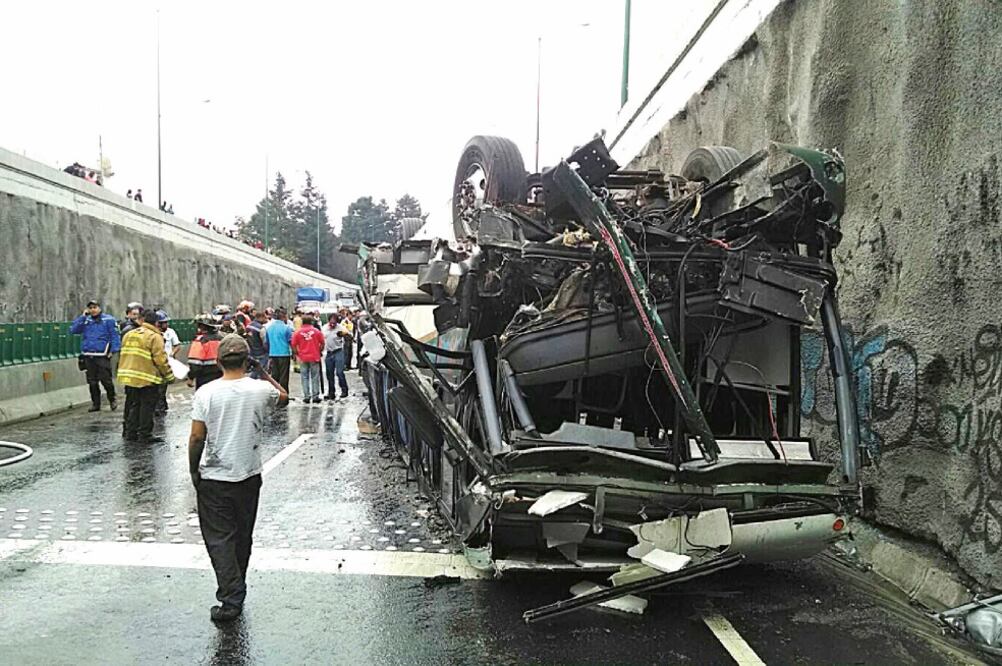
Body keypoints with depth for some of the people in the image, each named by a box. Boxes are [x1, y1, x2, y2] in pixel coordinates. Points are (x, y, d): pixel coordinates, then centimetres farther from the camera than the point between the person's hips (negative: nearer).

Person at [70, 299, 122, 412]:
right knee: (92, 382, 9)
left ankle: (112, 400, 15)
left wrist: (113, 350, -12)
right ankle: (95, 404, 18)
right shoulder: (85, 320, 13)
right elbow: (73, 330, 1)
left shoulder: (108, 319, 0)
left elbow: (115, 335, -4)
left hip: (102, 356, -5)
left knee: (106, 380, -5)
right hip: (88, 356, 5)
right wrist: (83, 317, -1)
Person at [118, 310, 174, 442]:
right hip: (147, 378, -7)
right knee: (147, 407, 2)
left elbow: (124, 355, 18)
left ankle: (130, 433, 21)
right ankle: (145, 435, 5)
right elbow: (160, 359, -14)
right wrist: (169, 376, -4)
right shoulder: (154, 337, -12)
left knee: (133, 405, 16)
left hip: (129, 376, 7)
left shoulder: (128, 335, 11)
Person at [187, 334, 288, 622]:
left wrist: (193, 470, 3)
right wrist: (265, 374, 18)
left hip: (214, 478, -2)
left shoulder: (206, 393, -11)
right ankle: (236, 590, 34)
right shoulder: (261, 389, -7)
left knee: (219, 538, 4)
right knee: (242, 536, 18)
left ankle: (231, 599, -5)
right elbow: (284, 398, 15)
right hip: (249, 476, 3)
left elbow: (196, 437, -10)